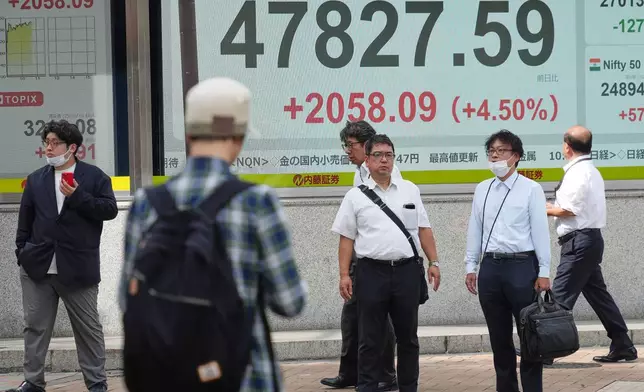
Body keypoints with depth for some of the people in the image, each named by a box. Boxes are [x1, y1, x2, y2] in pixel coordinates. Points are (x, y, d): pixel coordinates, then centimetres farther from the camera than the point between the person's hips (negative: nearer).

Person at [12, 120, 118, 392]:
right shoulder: (36, 179, 11)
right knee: (35, 326, 6)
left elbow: (110, 209, -7)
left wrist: (78, 196, -16)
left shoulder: (94, 176, 2)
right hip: (38, 267, 3)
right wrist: (22, 251, 5)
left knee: (88, 329, 4)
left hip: (78, 268, -3)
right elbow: (25, 219, 12)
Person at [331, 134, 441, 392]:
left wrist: (434, 262, 3)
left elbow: (424, 229, 10)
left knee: (408, 336, 10)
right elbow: (346, 238, 2)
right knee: (370, 339, 2)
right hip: (372, 272, -2)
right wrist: (344, 275, -4)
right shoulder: (356, 196, 3)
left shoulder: (409, 190, 9)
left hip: (406, 271, 2)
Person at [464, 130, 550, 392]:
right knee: (499, 336, 9)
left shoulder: (531, 189, -2)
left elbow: (540, 231, -4)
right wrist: (471, 267, 10)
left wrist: (543, 272, -7)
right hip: (490, 267, 4)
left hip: (521, 265, -4)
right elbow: (475, 230, 13)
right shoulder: (482, 190, 12)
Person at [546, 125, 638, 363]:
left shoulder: (577, 173, -14)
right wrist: (556, 209, 9)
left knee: (561, 296, -10)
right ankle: (622, 346, 16)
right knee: (597, 294, 14)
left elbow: (568, 210, -17)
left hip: (579, 241, -10)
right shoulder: (591, 171, 18)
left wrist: (546, 209, -2)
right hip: (590, 239, 10)